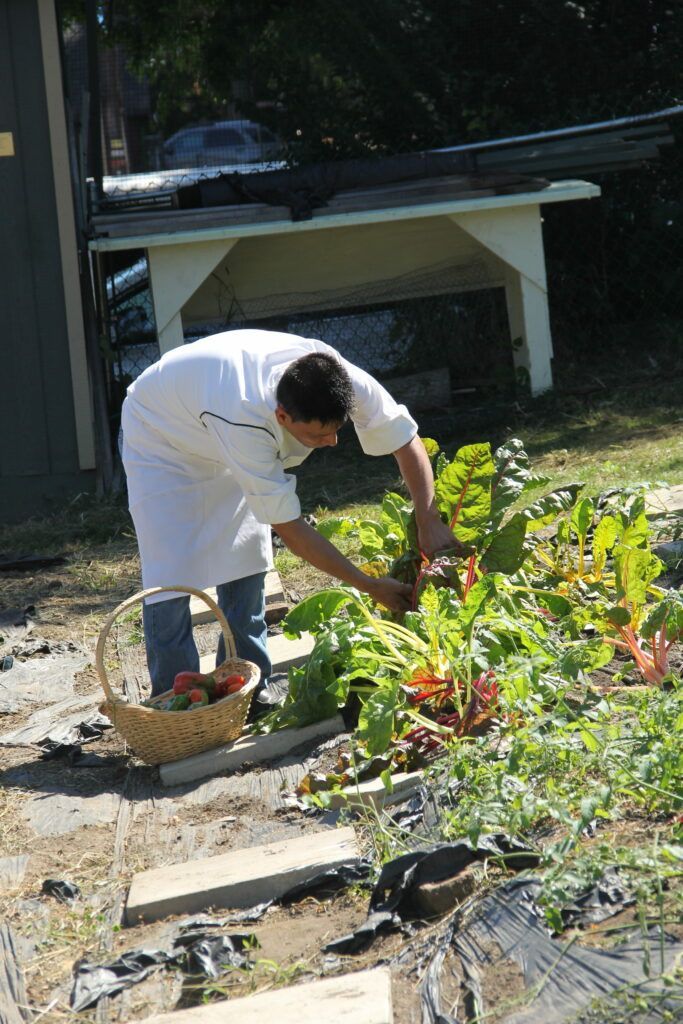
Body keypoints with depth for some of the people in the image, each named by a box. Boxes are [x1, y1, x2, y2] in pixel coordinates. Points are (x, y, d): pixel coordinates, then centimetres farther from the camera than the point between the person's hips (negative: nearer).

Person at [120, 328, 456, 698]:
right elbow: (287, 526, -36)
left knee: (245, 563, 2)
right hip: (159, 434, -6)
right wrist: (370, 586, -32)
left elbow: (406, 439, -16)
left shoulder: (341, 379, -31)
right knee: (172, 576, -14)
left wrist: (430, 524, -26)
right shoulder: (243, 421, -45)